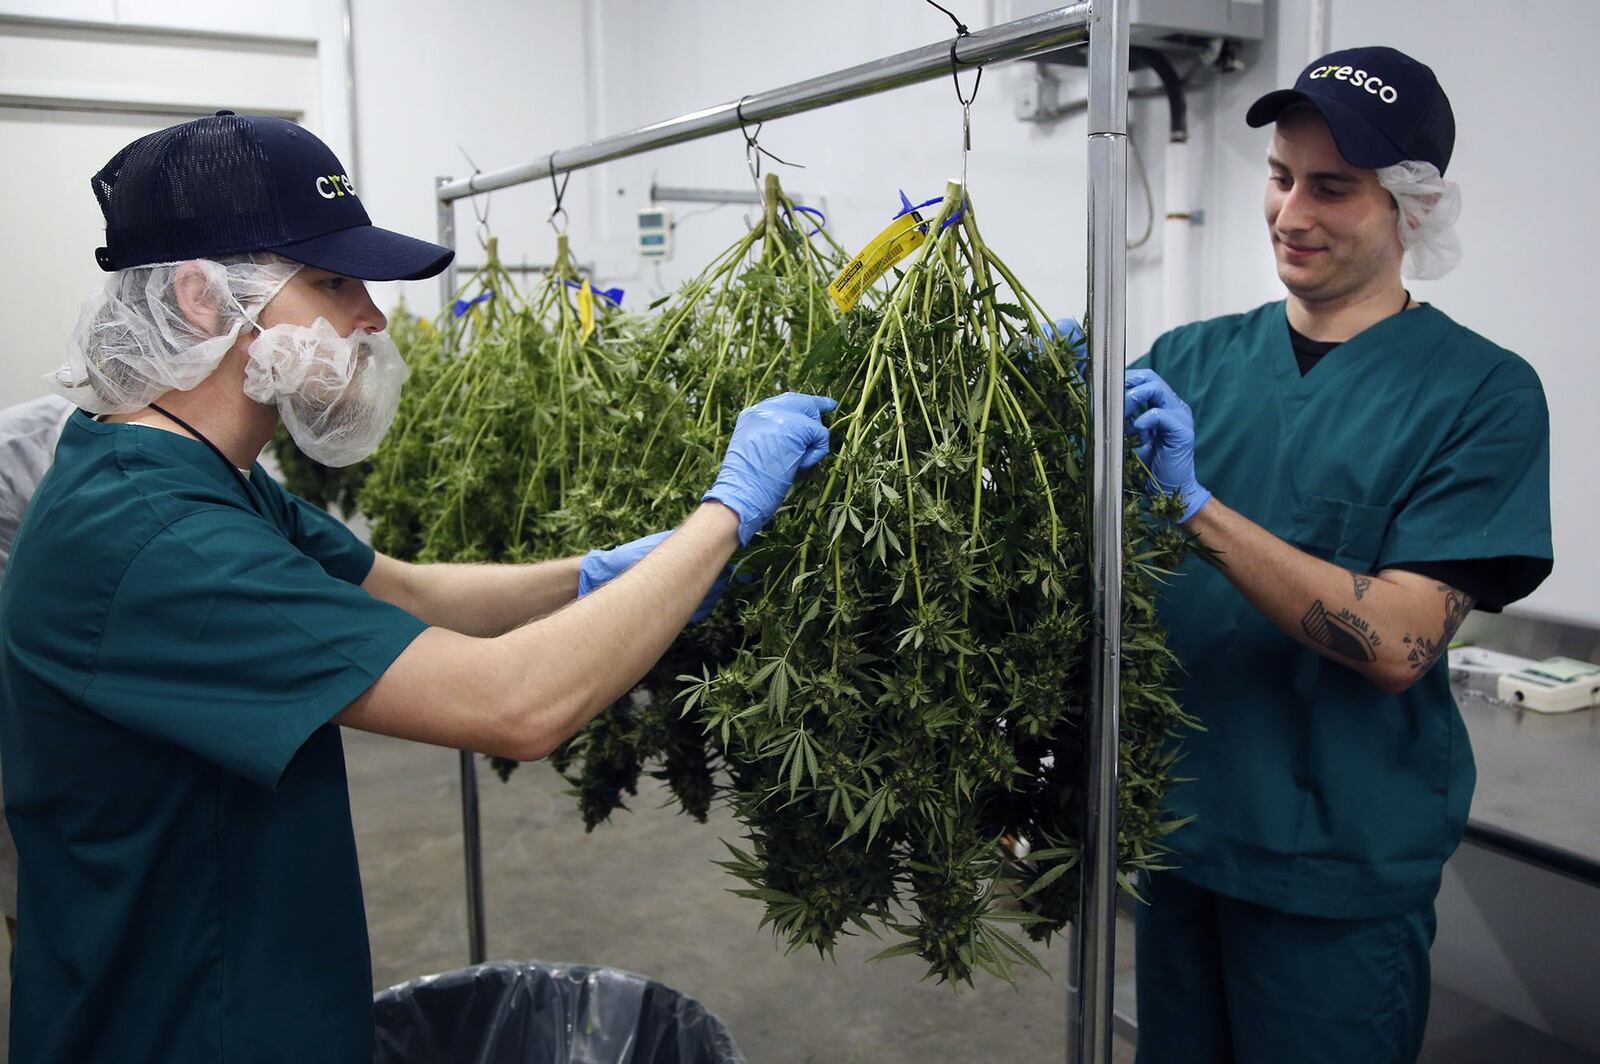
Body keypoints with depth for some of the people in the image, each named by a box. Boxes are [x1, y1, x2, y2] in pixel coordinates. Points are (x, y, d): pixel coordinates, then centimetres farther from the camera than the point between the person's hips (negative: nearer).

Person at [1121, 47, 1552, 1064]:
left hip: (1340, 865, -3)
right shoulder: (1196, 357, 2)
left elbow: (1398, 645, -19)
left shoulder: (1481, 391, -10)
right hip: (1178, 821, 4)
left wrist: (1197, 504, -28)